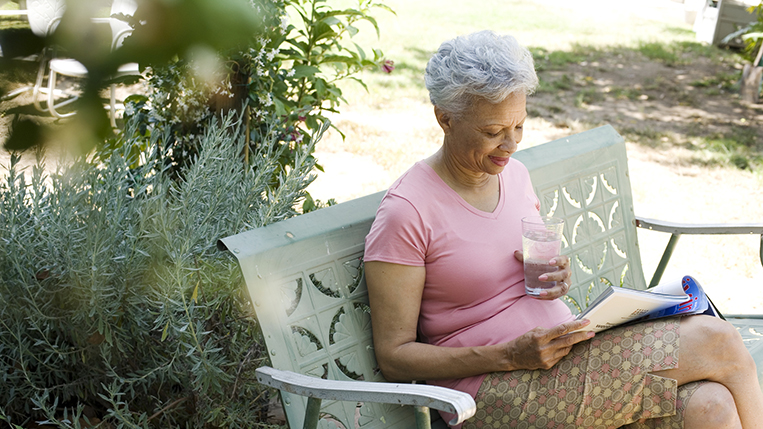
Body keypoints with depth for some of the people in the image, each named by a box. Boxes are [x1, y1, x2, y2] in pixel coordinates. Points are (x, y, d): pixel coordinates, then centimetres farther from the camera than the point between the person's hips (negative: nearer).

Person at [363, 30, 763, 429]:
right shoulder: (405, 213, -14)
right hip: (495, 394, -7)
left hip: (571, 361, 7)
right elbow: (393, 357, -13)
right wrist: (511, 356, -23)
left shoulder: (513, 173, 8)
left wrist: (554, 275, -2)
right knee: (716, 340, -15)